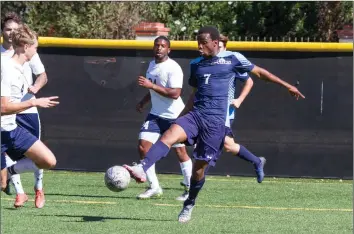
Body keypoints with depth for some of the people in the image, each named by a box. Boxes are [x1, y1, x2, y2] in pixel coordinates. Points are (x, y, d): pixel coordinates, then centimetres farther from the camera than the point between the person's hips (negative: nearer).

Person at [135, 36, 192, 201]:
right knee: (143, 147, -5)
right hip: (155, 114, 7)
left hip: (174, 116, -7)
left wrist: (151, 85, -29)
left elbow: (175, 93, -27)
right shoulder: (152, 65, 10)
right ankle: (154, 187, 3)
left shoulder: (173, 68, -16)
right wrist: (143, 102, 10)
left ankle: (189, 190, 14)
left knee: (180, 151, 1)